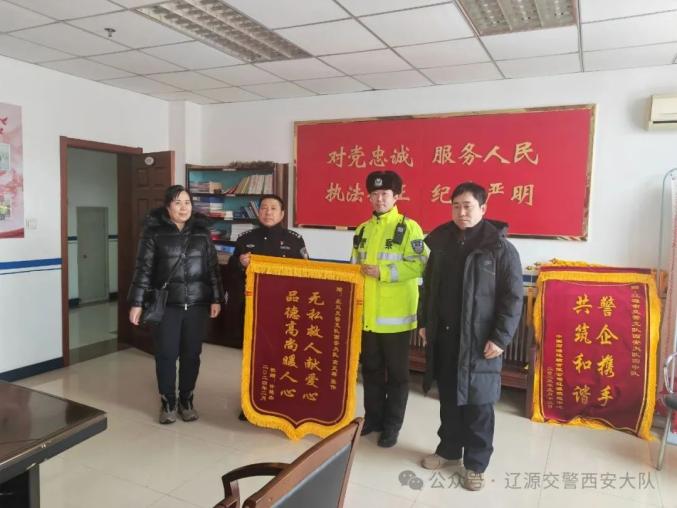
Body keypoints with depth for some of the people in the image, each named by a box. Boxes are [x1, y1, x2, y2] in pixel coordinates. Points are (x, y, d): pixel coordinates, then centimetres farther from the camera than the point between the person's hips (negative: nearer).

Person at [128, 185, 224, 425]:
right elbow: (143, 268, -2)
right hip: (166, 304, -2)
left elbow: (212, 267, 7)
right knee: (166, 354, 5)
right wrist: (136, 303, -5)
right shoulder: (154, 232, -2)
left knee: (191, 354, 8)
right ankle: (168, 402, 22)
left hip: (197, 304, 2)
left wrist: (216, 299, 3)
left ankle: (186, 400, 25)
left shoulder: (202, 232, 6)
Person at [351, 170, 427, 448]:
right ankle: (372, 417, 32)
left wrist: (383, 272, -21)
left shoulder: (408, 227, -7)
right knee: (371, 368, 16)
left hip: (395, 315, -5)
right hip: (366, 313, 6)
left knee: (397, 372, 8)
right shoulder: (362, 230, 12)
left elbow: (418, 265, -16)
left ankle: (392, 425, 22)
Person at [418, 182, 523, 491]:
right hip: (443, 336, 5)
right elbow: (429, 286, 15)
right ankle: (449, 450, 35)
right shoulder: (440, 241, 6)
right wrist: (424, 322, 13)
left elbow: (512, 297, -10)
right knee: (448, 397, 17)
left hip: (479, 340, -4)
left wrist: (500, 338, -14)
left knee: (478, 404, 6)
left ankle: (476, 464, 23)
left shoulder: (500, 247, -9)